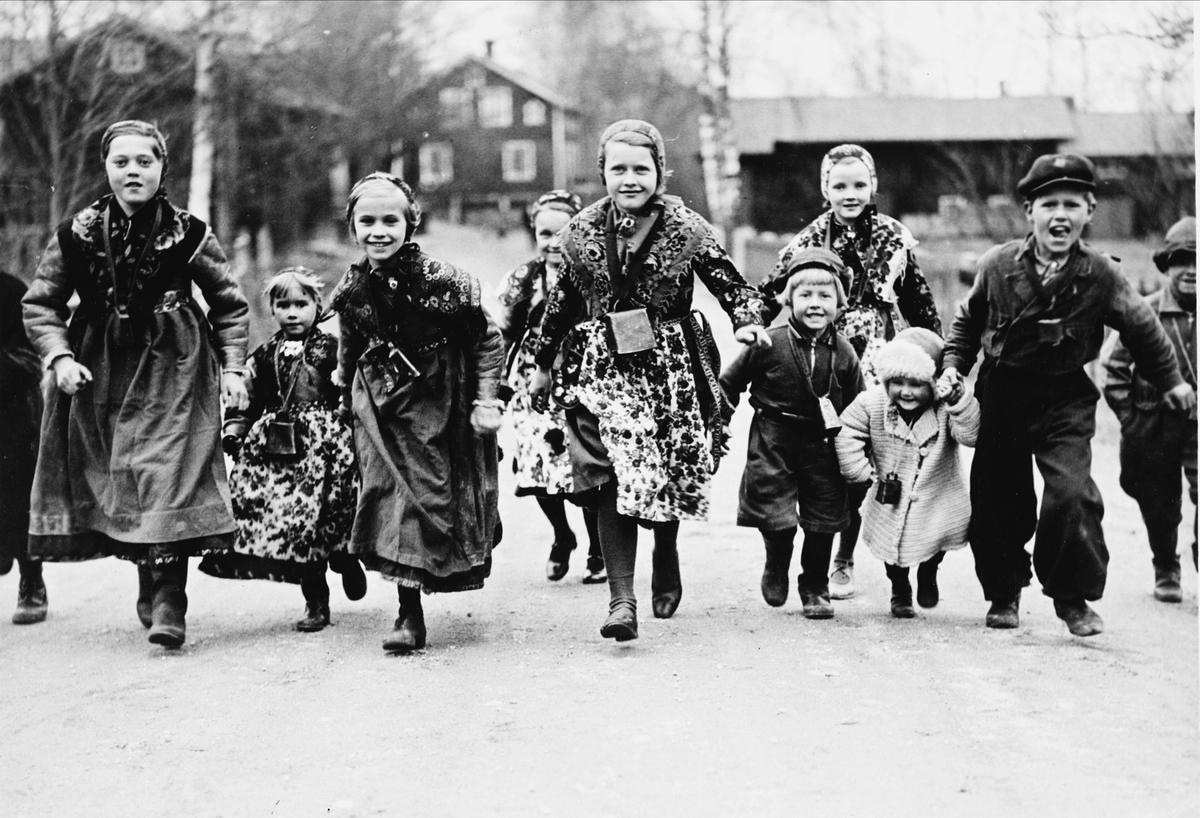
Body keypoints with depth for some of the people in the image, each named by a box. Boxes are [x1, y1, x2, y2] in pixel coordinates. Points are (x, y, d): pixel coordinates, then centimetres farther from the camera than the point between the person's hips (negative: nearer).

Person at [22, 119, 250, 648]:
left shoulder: (187, 235, -2)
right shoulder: (77, 236, 0)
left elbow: (230, 305, 7)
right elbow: (39, 304, 5)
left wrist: (233, 367, -2)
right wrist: (59, 355, -10)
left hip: (172, 375, -3)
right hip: (100, 375, 3)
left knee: (167, 477, -13)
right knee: (120, 485, 5)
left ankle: (167, 605, -13)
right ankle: (151, 586, 21)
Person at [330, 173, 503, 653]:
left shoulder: (440, 280, -17)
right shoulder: (352, 289, -3)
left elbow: (488, 341, -10)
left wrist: (486, 399, -14)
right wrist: (346, 401, 19)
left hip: (436, 402, -3)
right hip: (378, 405, 3)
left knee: (428, 492, -1)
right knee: (390, 490, -3)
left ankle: (412, 610, 15)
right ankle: (409, 613, 3)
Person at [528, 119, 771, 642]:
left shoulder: (686, 229, -2)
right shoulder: (582, 231, 5)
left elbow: (730, 283, 0)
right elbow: (562, 302, 15)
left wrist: (749, 320, -20)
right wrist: (543, 364, 21)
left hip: (671, 367, -1)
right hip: (604, 367, 1)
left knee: (670, 474, 7)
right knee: (612, 477, -11)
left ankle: (666, 557, 40)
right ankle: (621, 598, -10)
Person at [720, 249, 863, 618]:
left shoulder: (843, 353, -2)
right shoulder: (769, 344, -10)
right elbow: (729, 383, 1)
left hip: (822, 443, 2)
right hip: (773, 439, -2)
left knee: (823, 519, 6)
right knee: (775, 516, -3)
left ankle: (815, 589, 23)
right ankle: (776, 567, 28)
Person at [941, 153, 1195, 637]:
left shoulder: (1101, 275, -10)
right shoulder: (998, 266, -8)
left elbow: (1141, 328, 5)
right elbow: (968, 321, 11)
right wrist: (955, 365, 1)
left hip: (1065, 400, -1)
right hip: (1001, 395, 2)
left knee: (1072, 494, -17)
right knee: (997, 499, 8)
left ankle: (1074, 597, 1)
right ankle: (1003, 593, 28)